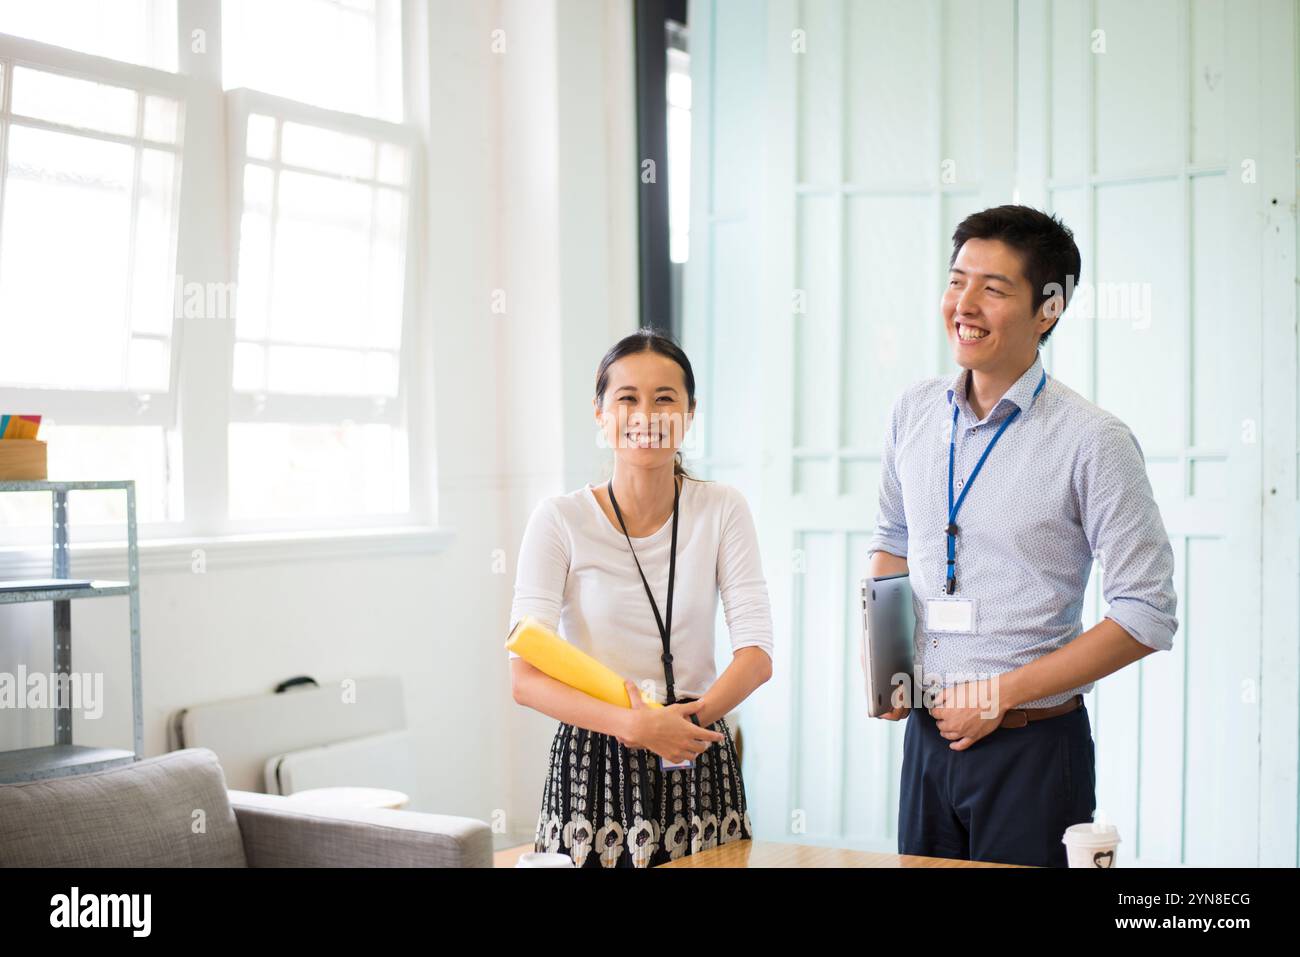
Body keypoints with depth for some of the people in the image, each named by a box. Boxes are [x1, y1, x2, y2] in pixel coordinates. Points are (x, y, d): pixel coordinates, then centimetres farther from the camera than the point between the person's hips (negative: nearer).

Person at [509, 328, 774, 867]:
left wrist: (692, 718, -22)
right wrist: (633, 725, -26)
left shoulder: (722, 510, 1)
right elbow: (524, 677, -13)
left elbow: (757, 653, -6)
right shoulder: (560, 520, -6)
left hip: (699, 770, 2)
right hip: (593, 769, -2)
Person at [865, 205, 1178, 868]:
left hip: (1034, 747, -4)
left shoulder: (1092, 440, -12)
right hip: (926, 735, 5)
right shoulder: (914, 412, 4)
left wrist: (1001, 693, -15)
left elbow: (1147, 617, -12)